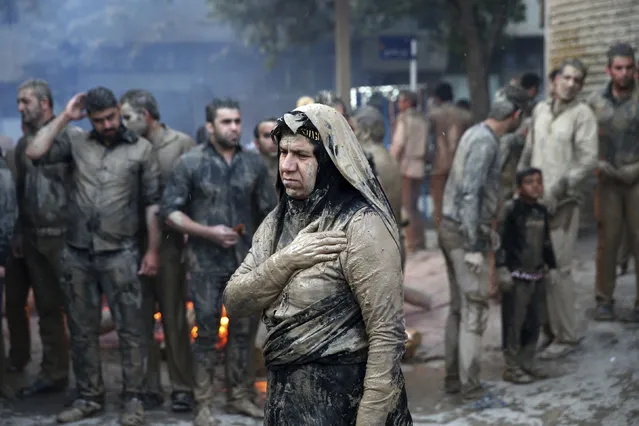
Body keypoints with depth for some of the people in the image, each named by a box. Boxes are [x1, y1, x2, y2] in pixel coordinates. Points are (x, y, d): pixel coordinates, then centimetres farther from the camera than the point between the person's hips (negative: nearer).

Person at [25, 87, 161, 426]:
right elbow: (35, 153, -7)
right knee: (82, 330, 11)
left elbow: (152, 202, 2)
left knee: (130, 329, -1)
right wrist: (64, 117, -4)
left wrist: (152, 250, -2)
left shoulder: (141, 148, 1)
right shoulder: (75, 141, 7)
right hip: (77, 253, 3)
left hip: (119, 254, -3)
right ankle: (89, 397, 22)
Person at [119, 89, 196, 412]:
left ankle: (182, 387, 12)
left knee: (174, 318, 3)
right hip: (135, 242, 4)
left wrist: (191, 241, -9)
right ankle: (149, 386, 15)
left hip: (168, 242, -3)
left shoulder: (181, 143, -3)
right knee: (140, 318, 6)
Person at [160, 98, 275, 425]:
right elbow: (170, 211, -6)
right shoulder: (191, 163, -5)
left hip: (247, 261, 4)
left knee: (244, 330, 11)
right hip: (206, 263, -3)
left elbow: (269, 211, 9)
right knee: (206, 331, 2)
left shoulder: (253, 163, 4)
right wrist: (208, 232, -15)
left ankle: (239, 396, 25)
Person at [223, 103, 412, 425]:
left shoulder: (361, 226, -17)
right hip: (285, 396, 7)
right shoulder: (278, 221, 5)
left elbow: (387, 334, -20)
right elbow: (234, 302, -1)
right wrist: (286, 261, -16)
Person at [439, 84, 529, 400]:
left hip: (451, 229, 10)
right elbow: (469, 194, -23)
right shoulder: (485, 142, -17)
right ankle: (470, 386, -1)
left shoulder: (476, 133, 12)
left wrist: (486, 229, 23)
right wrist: (475, 247, -23)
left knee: (459, 307, 14)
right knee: (474, 310, -5)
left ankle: (453, 377, 20)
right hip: (465, 233, -10)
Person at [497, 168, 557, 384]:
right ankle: (512, 367, 5)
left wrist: (551, 266, 24)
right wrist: (502, 269, -18)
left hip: (536, 276, 7)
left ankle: (527, 363, 24)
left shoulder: (542, 211, 12)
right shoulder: (512, 210, -11)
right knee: (514, 323, -3)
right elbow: (501, 241, -13)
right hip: (516, 276, -7)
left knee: (533, 323, 12)